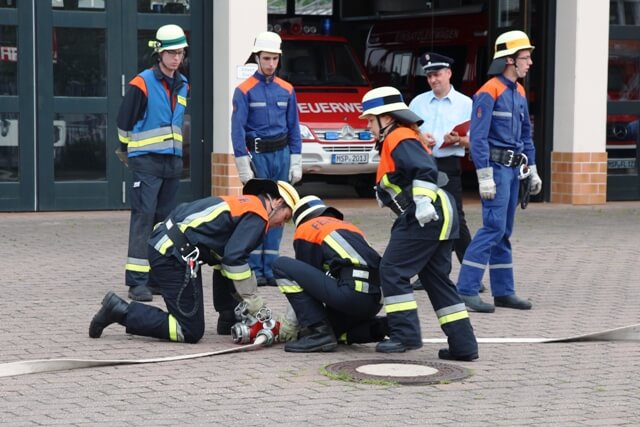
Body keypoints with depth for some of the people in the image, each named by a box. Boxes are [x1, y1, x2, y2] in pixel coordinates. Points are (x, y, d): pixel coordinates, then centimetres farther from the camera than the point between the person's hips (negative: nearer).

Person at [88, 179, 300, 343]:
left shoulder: (243, 204, 23)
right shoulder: (258, 215, -5)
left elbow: (226, 257, 27)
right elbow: (235, 259, -15)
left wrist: (250, 302, 24)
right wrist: (255, 304, -5)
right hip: (174, 255, -10)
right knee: (190, 332, -4)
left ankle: (229, 320, 23)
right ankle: (121, 311, -6)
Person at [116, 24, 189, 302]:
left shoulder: (182, 85, 12)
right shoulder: (142, 83, -9)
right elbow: (125, 121, -3)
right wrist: (128, 150, 8)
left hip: (173, 161, 7)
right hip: (146, 162, -7)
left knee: (165, 219, 9)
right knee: (143, 217, -11)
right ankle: (137, 281, -14)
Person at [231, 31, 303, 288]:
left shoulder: (286, 90, 9)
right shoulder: (244, 90, -4)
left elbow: (294, 128, 11)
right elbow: (237, 129, -7)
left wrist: (296, 163, 5)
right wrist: (243, 165, -13)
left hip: (281, 155, 4)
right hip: (257, 154, -4)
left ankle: (270, 268, 11)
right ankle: (254, 269, 0)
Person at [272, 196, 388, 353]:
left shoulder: (306, 229, 13)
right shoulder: (349, 226, 33)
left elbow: (305, 276, 10)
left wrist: (288, 326, 19)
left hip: (351, 292, -8)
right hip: (376, 300, 8)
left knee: (282, 265, 2)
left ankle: (319, 333, -5)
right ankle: (378, 328, 10)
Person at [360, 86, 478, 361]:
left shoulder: (399, 139, -8)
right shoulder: (395, 140, 24)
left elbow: (425, 170, -22)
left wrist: (422, 200, -29)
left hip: (426, 216, -11)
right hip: (440, 216, 11)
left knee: (392, 271, -5)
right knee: (436, 279, 12)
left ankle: (405, 333, -5)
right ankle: (463, 344, 11)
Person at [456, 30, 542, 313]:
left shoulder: (519, 92, 15)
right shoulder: (489, 92, -12)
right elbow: (478, 137, -17)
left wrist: (532, 170, 19)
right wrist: (485, 177, -21)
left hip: (514, 169, 9)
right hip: (496, 167, -9)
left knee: (504, 231, 11)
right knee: (494, 227, -14)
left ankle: (503, 292, 15)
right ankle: (466, 289, -12)